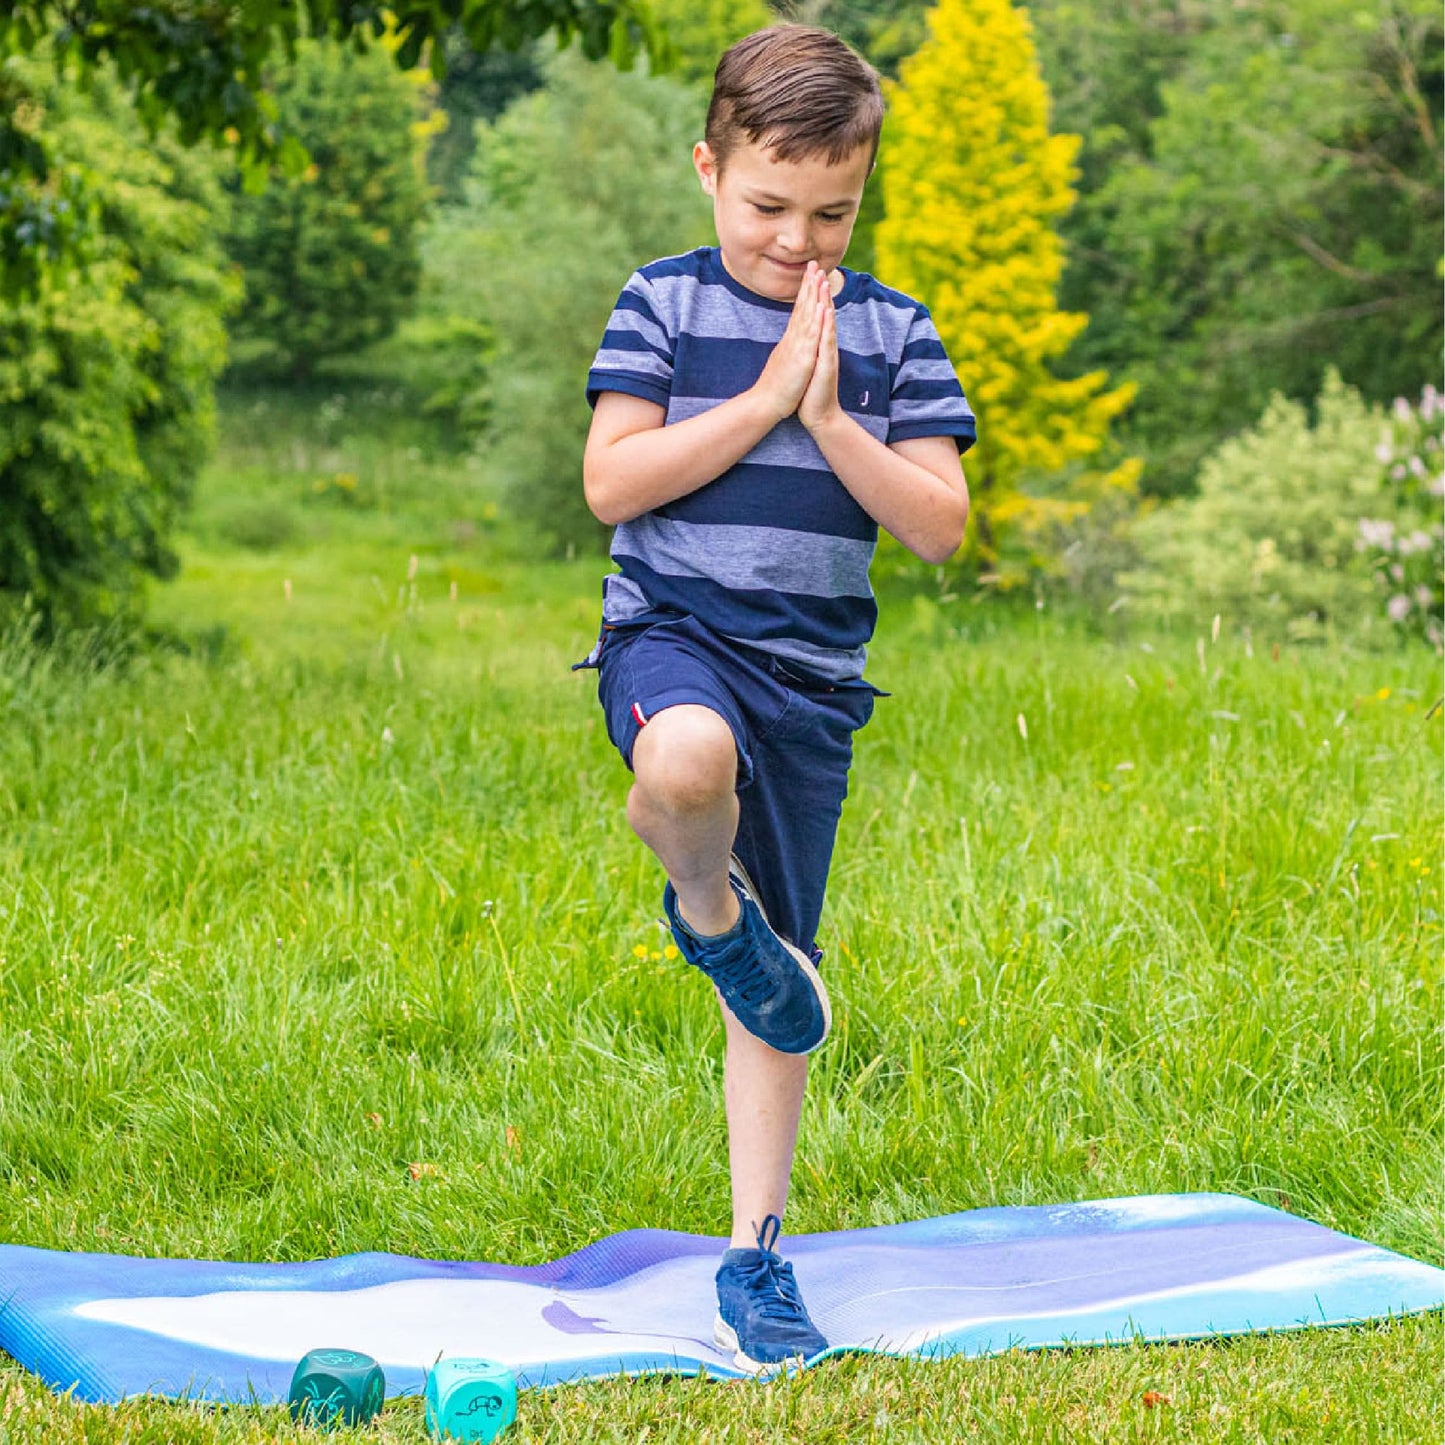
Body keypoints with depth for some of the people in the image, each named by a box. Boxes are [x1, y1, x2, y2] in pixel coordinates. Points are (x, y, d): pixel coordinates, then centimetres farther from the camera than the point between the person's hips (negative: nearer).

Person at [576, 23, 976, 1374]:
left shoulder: (891, 332, 6)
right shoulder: (663, 303, 0)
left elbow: (941, 525, -1)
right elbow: (610, 484, -10)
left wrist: (828, 419, -13)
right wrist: (764, 399, -14)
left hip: (813, 674, 3)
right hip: (675, 632, -3)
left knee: (774, 985, 8)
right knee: (687, 763, -41)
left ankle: (756, 1253, 20)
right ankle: (708, 907, -7)